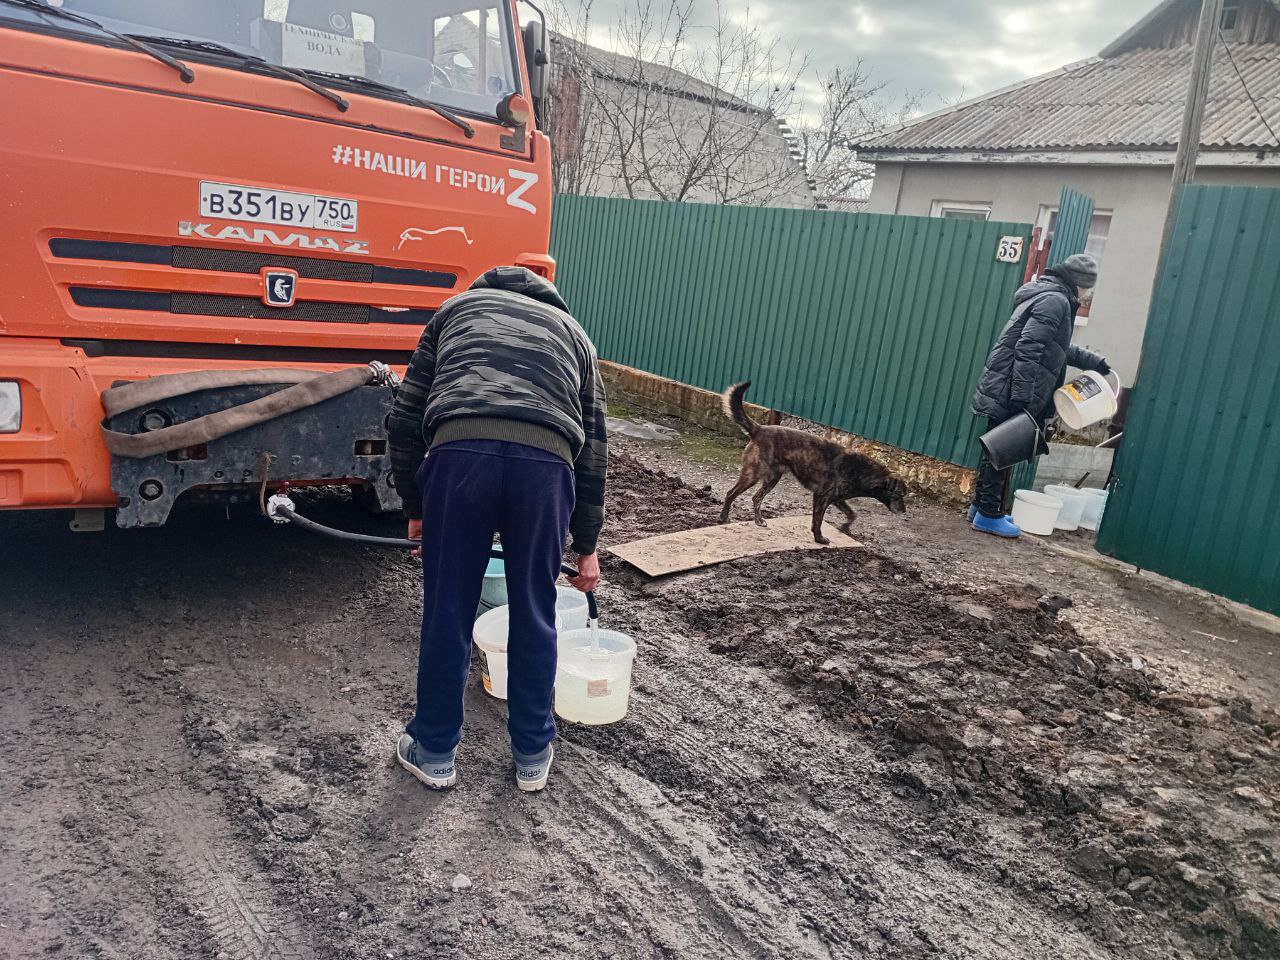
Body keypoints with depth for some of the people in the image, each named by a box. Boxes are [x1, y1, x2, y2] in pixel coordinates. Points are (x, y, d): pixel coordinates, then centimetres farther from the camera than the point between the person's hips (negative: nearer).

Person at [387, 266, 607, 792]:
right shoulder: (572, 331, 34)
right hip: (546, 463, 1)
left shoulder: (458, 306, 32)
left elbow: (406, 417, 22)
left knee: (447, 611, 15)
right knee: (535, 615, 18)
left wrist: (414, 506, 30)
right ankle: (533, 754, 33)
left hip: (459, 453, -1)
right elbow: (593, 447, 29)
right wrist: (587, 544, 36)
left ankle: (434, 750, 32)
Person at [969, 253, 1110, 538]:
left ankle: (981, 506, 24)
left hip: (1002, 390, 10)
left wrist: (1091, 360, 39)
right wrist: (1022, 397, -25)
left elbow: (1059, 347, 34)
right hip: (1010, 394, -10)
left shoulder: (1046, 295, 21)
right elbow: (1028, 349, -23)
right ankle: (989, 515, 3)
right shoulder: (1056, 301, -12)